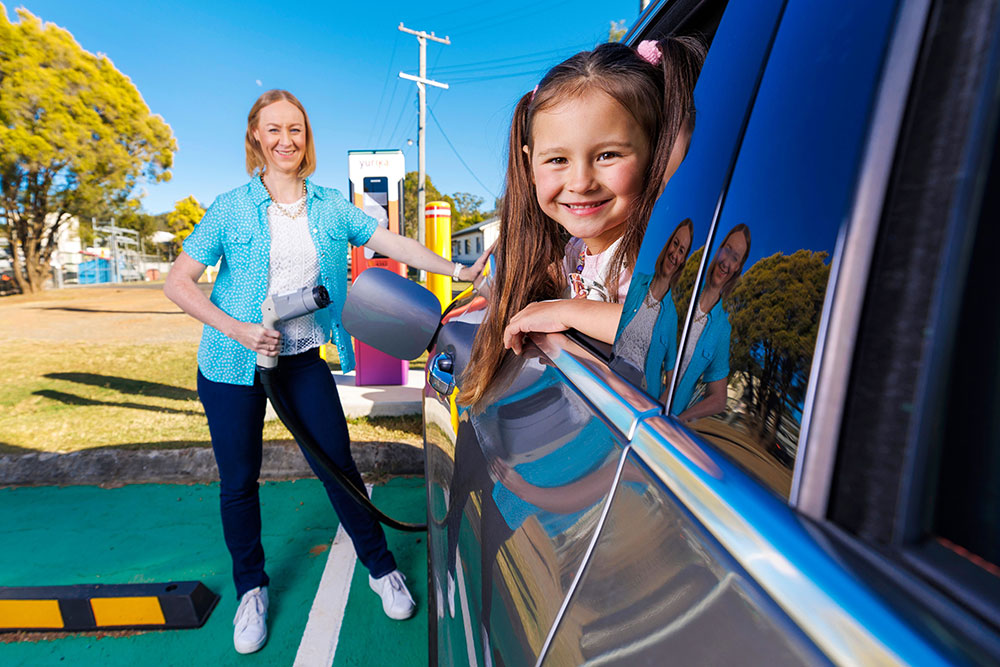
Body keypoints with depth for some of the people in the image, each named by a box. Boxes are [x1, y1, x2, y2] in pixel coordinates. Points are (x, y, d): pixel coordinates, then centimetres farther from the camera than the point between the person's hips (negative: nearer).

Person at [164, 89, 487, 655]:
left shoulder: (331, 206, 3)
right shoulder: (231, 209, -3)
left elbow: (392, 243, -3)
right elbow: (178, 283, -3)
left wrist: (458, 271, -10)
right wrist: (237, 329, -16)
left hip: (303, 358, 1)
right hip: (234, 364, 0)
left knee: (338, 463, 3)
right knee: (239, 481, 10)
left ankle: (381, 568, 25)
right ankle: (252, 590, 35)